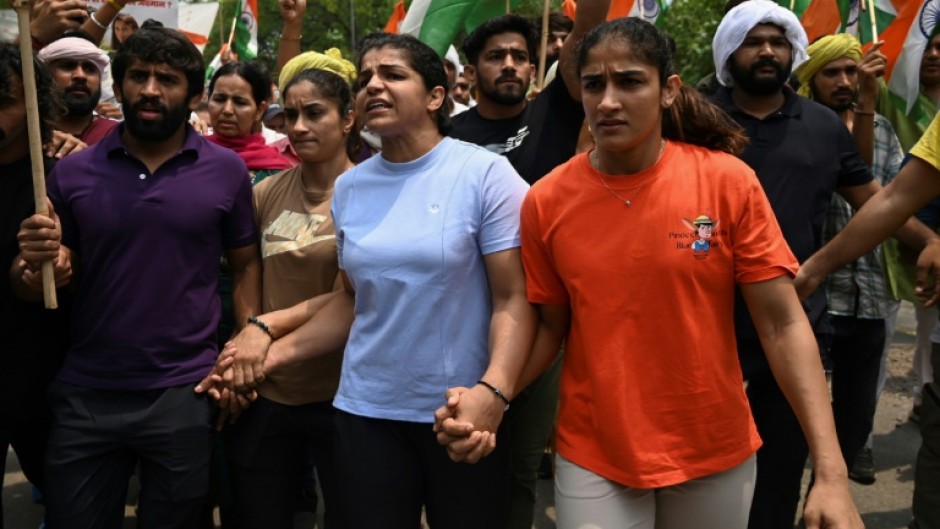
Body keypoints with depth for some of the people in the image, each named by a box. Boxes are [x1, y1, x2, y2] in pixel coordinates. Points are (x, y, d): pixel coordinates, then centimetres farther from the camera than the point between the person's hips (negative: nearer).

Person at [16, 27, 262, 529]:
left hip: (185, 394, -1)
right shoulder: (73, 173, 2)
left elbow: (246, 265, 5)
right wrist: (38, 263, -16)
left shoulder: (226, 170, -1)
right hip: (85, 395, 1)